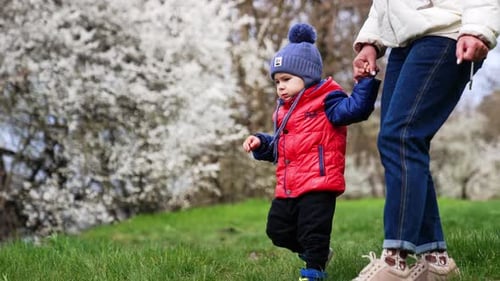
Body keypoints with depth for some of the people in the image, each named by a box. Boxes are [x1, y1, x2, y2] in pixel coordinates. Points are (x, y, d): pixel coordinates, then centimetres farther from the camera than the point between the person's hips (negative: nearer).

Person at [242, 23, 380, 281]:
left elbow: (356, 107, -22)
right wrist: (261, 143, 12)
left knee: (313, 230, -8)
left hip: (318, 184, -9)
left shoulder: (325, 102, -7)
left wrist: (367, 79, -26)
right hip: (287, 187, 9)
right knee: (278, 230, 13)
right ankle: (318, 253, 31)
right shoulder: (284, 110, 19)